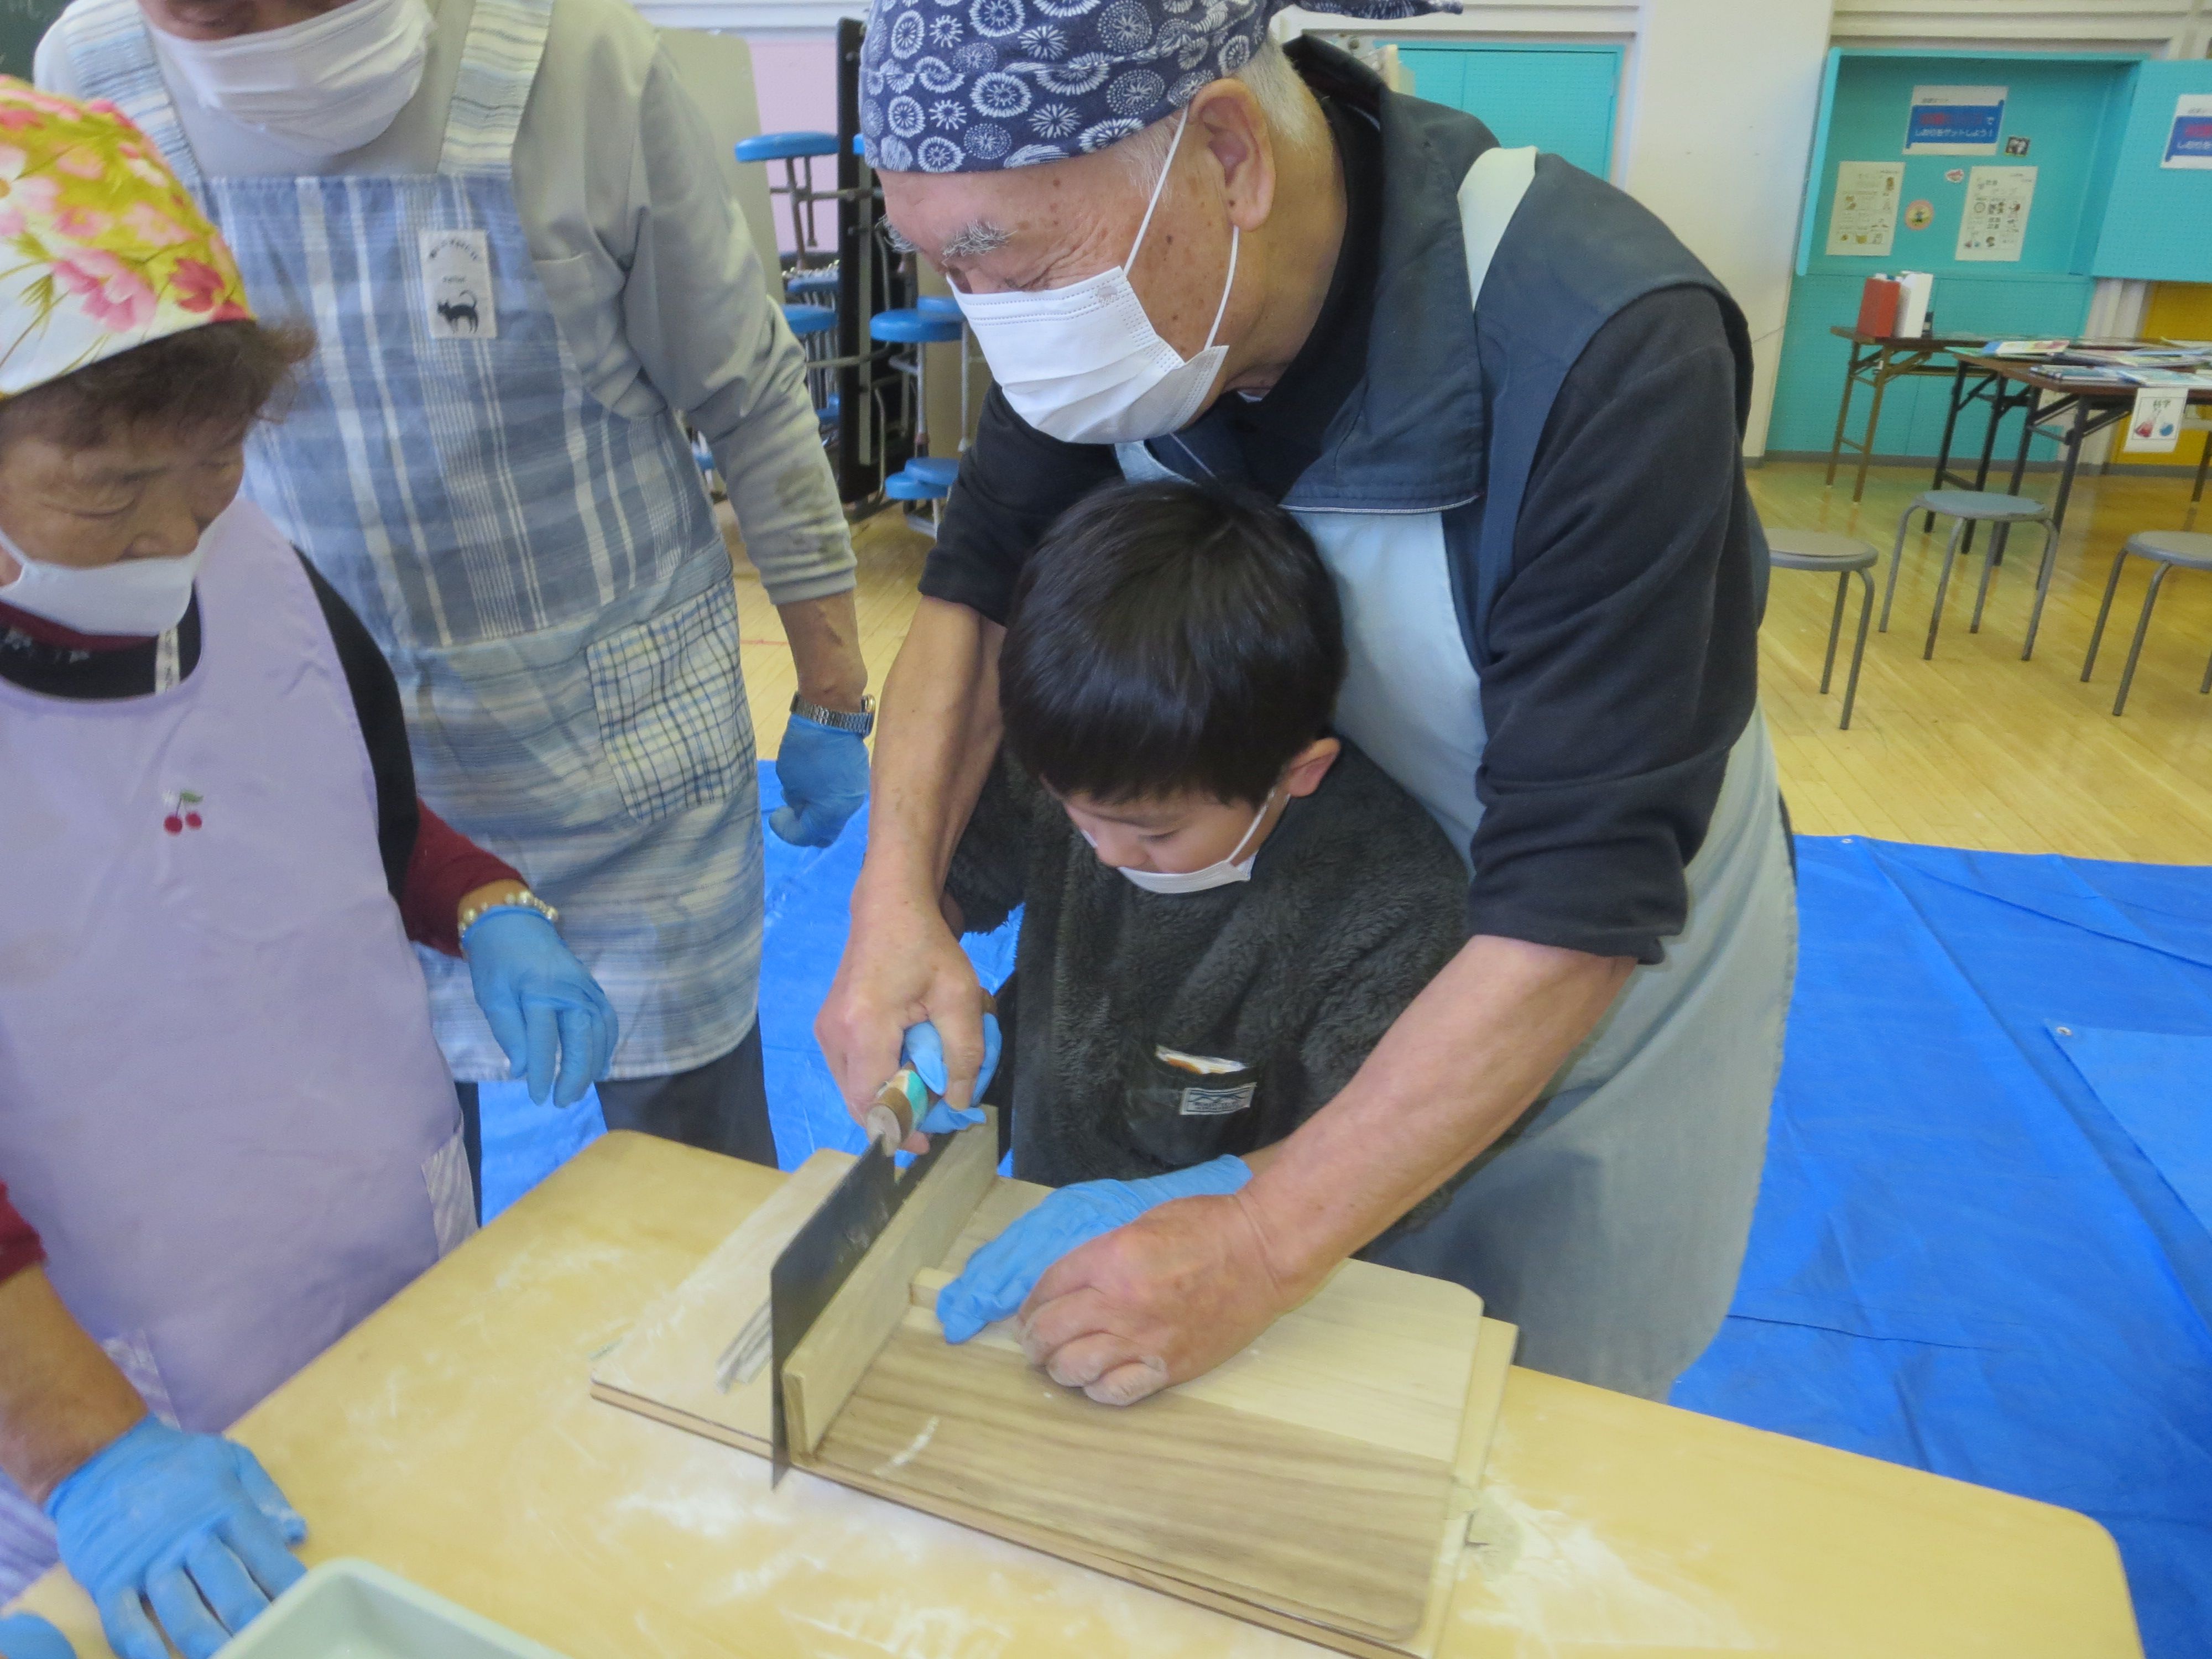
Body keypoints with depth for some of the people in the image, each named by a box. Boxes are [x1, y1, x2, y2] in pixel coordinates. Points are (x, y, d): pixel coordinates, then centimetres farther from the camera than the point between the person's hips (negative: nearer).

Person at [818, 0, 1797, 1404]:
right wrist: (898, 892, -24)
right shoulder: (1108, 267, -18)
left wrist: (1263, 1250, -33)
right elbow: (985, 582, -8)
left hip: (1603, 964, -3)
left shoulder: (1607, 353, -35)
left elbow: (1576, 909, -34)